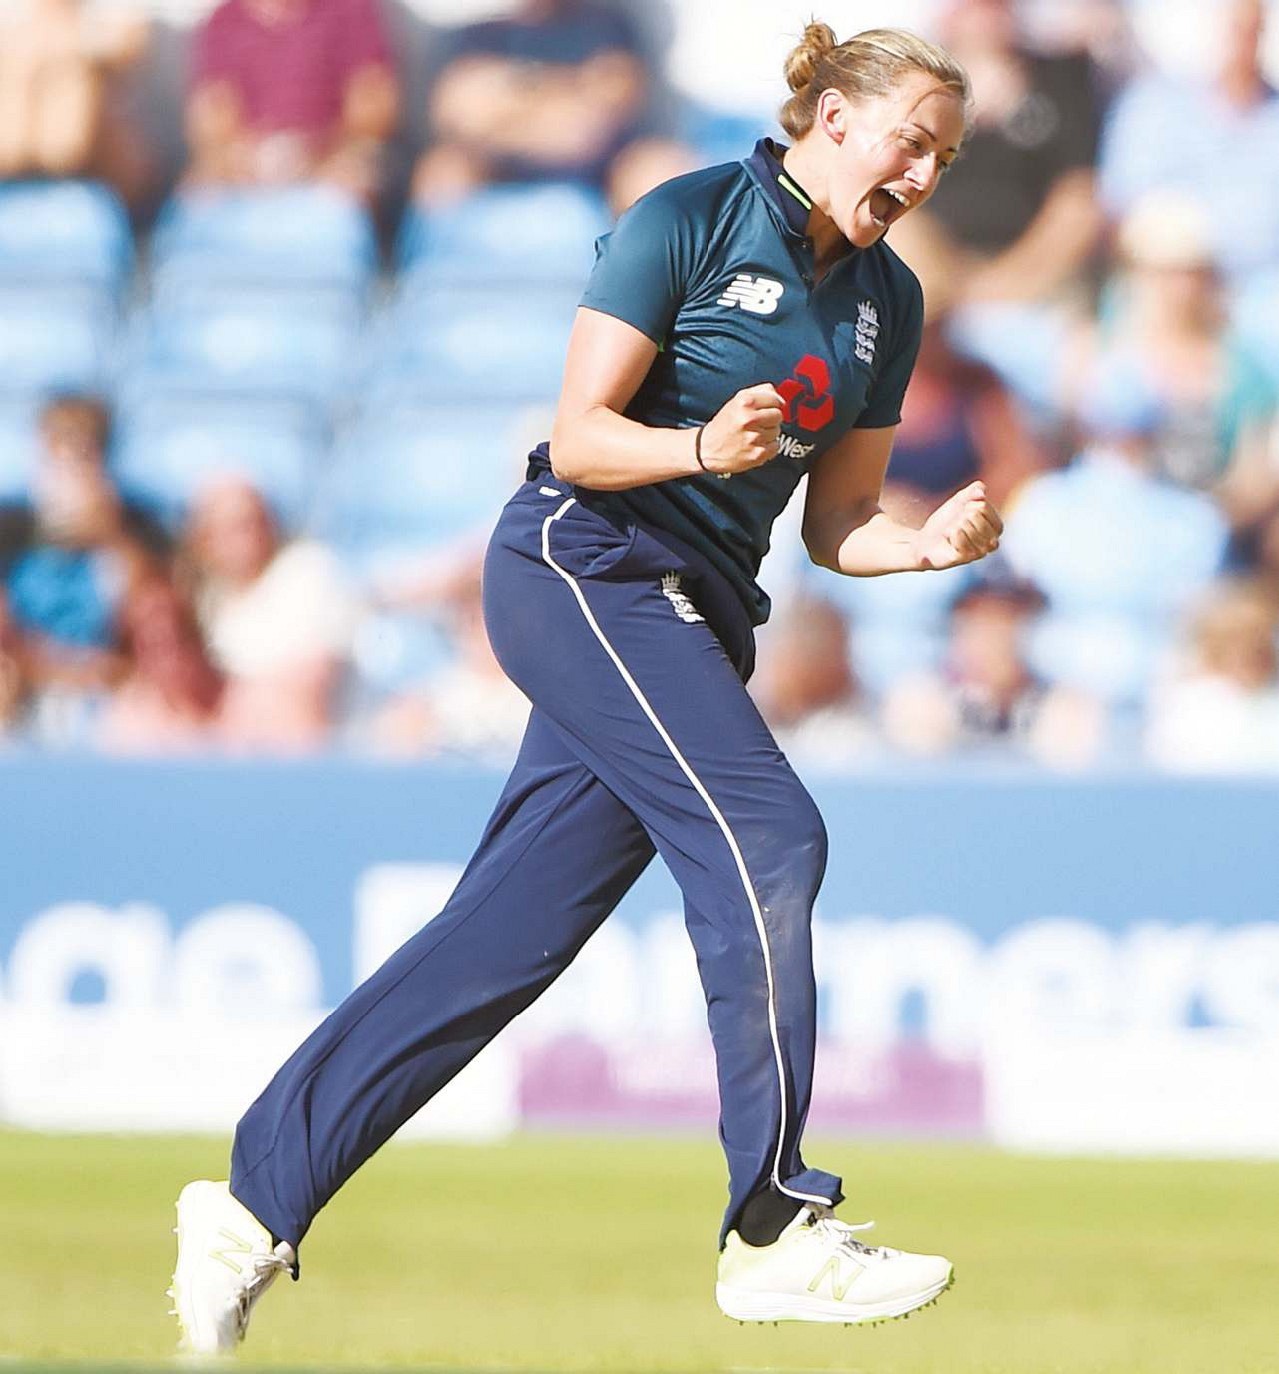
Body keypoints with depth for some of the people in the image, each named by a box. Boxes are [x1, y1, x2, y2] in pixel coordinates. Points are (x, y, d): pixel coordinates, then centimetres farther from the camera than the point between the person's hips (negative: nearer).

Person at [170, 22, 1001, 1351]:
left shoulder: (887, 302, 13)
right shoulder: (690, 219, -9)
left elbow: (833, 525, 14)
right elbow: (580, 437, -11)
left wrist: (927, 543, -5)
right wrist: (704, 446, -28)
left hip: (695, 616, 8)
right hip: (586, 560, -8)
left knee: (511, 929, 2)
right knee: (765, 838, -21)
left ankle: (256, 1200, 5)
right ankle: (775, 1231, -18)